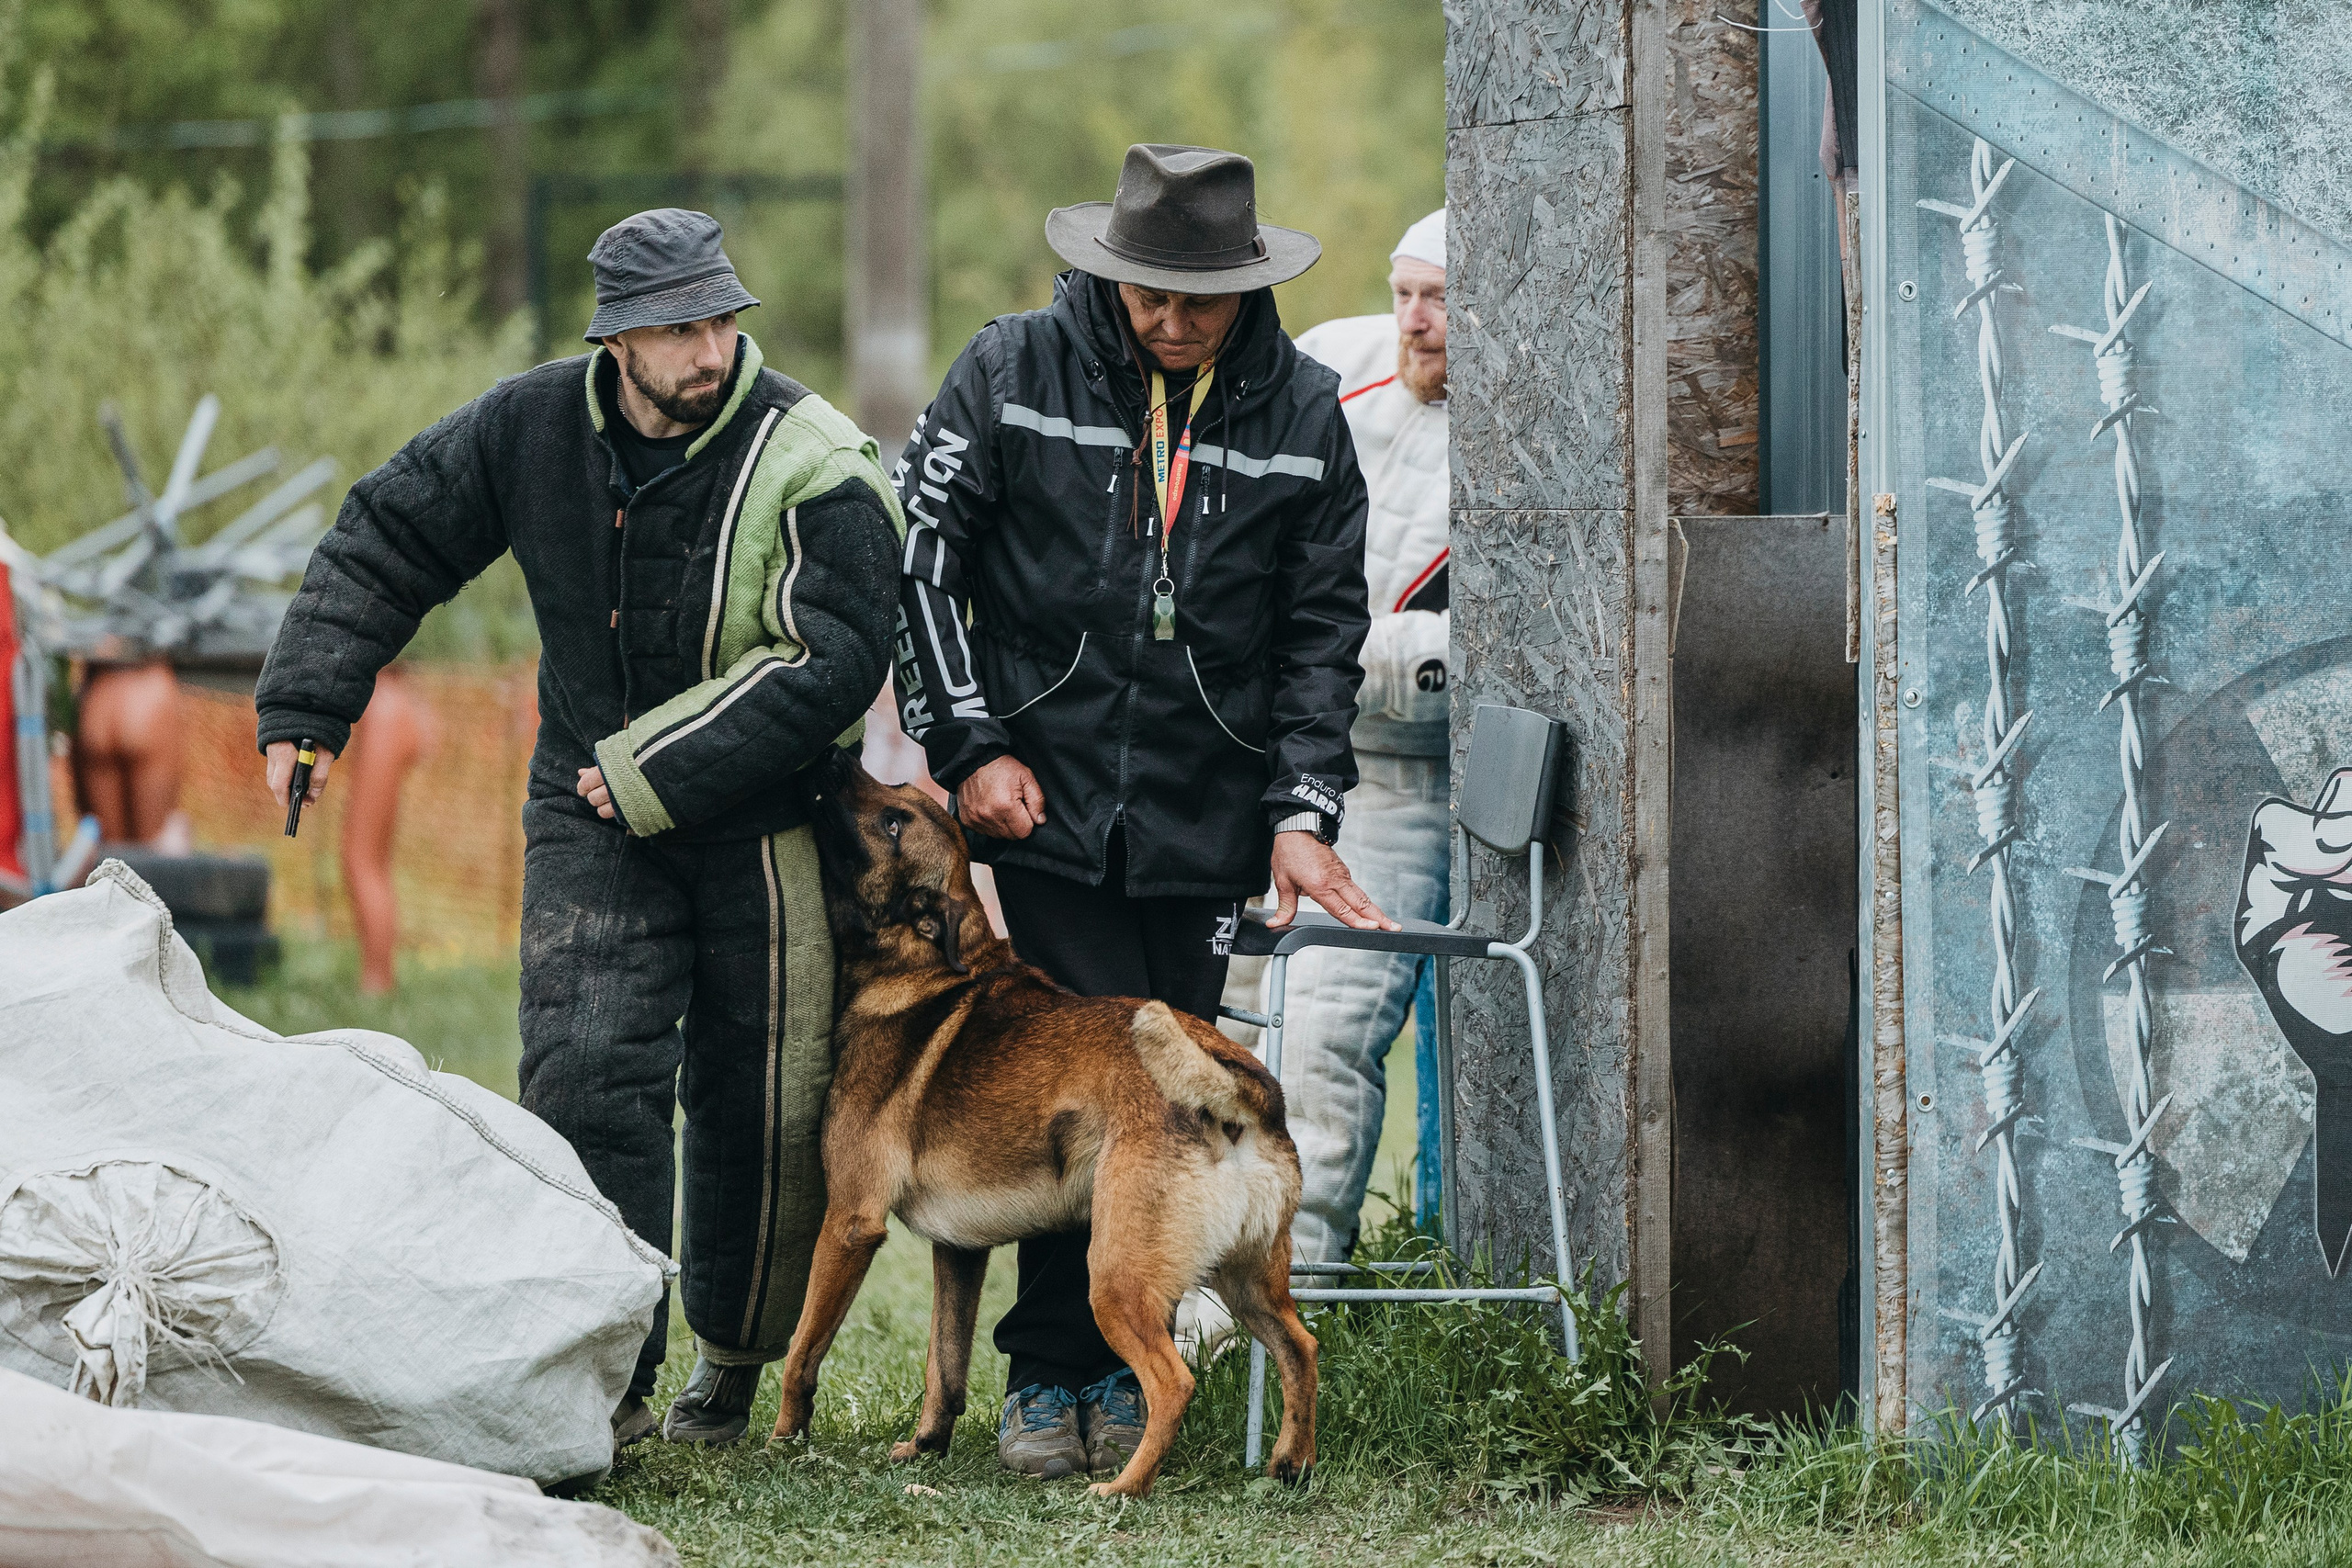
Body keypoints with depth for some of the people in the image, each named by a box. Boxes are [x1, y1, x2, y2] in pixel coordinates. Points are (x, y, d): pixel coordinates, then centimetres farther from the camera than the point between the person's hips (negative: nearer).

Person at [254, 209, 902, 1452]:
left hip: (763, 825, -2)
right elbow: (387, 542, 8)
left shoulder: (809, 465, -17)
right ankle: (607, 1379, -13)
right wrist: (306, 709, 0)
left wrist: (663, 775, -23)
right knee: (588, 1071, -13)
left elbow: (832, 665, -22)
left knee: (760, 1103, 6)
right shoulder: (536, 428, -4)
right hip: (592, 811, 2)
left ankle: (734, 1361, 27)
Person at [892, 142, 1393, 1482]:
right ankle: (1051, 1379, -1)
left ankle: (1120, 1370, 13)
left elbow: (1323, 630, 9)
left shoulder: (1302, 413, 5)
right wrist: (970, 745, -3)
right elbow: (921, 556, 3)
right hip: (1047, 797, -2)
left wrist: (1302, 813, -1)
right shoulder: (1016, 371, 0)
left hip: (1208, 818, 2)